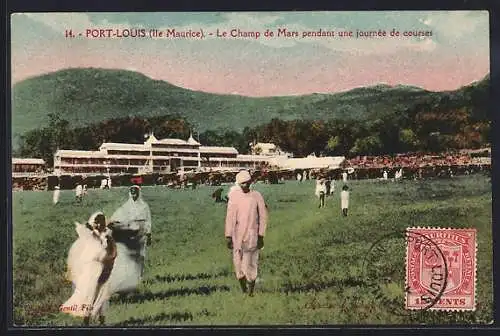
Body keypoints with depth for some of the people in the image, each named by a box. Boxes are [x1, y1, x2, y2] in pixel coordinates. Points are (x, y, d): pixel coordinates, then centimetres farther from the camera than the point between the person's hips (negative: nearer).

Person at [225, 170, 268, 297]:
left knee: (250, 265, -5)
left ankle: (251, 291, 11)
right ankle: (243, 290, 22)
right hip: (237, 236, 1)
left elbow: (263, 217, 2)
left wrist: (261, 236, -1)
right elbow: (230, 217, -1)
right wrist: (228, 237, -5)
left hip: (252, 236, -1)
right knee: (238, 264, 6)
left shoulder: (257, 196, -2)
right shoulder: (234, 196, 0)